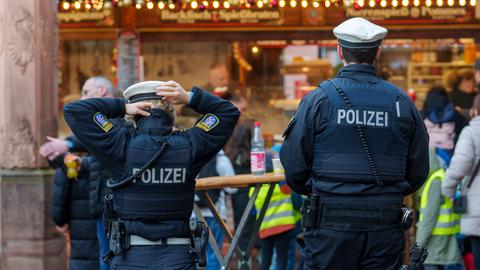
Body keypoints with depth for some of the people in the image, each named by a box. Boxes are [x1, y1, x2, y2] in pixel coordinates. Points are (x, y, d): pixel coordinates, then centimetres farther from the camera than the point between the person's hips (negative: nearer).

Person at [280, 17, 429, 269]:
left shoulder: (319, 99, -4)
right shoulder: (402, 102, 4)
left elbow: (294, 164, -2)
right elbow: (419, 170, 8)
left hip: (331, 225, -2)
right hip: (385, 229, 2)